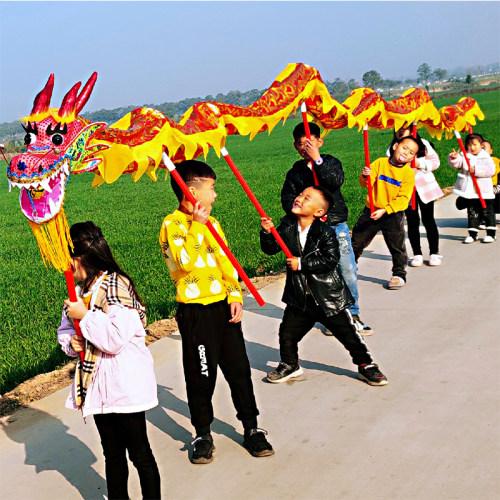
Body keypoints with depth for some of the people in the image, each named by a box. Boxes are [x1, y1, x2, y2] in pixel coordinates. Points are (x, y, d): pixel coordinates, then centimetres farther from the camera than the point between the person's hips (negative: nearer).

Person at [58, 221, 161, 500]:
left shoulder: (116, 286, -18)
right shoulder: (82, 291, 9)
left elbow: (114, 339, -26)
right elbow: (65, 330, 19)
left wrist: (84, 317, -18)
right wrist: (72, 343, -3)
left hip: (125, 383, -8)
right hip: (99, 386, 8)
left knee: (139, 453, 3)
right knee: (112, 454, 18)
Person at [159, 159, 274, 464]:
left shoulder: (211, 222, 11)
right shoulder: (172, 225, -10)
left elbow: (226, 261, 13)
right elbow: (186, 261, -25)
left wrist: (235, 295, 3)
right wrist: (196, 225, -19)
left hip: (223, 306, 6)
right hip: (195, 312, -6)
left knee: (239, 368, 10)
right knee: (201, 376, 4)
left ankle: (252, 428, 23)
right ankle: (203, 434, 21)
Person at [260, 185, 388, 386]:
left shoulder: (325, 232, -15)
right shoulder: (287, 227, -1)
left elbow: (331, 260, -22)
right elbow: (271, 249, 1)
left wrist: (302, 263, -24)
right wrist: (267, 232, -18)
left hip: (329, 296, -4)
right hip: (299, 298, 4)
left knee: (348, 333, 5)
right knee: (287, 333, 9)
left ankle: (366, 366, 25)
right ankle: (289, 365, 35)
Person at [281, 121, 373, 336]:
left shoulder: (330, 162, 3)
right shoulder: (294, 172, 6)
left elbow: (336, 181, -17)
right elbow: (287, 199, 1)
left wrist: (317, 160, -21)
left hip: (337, 226, -1)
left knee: (348, 270, -2)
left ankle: (353, 314, 13)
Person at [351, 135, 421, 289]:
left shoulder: (408, 173, -8)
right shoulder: (380, 163, -3)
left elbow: (403, 198, -13)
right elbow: (366, 184, -7)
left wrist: (384, 210, -22)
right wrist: (365, 176, -31)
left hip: (393, 215, -2)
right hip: (371, 211, 2)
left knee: (397, 246, 1)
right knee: (357, 240, 11)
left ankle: (399, 274, 18)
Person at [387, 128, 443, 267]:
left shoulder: (423, 143, 2)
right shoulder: (392, 148, 5)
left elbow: (435, 161, 0)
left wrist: (420, 164, -15)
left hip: (425, 187, -1)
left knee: (428, 220, 3)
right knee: (412, 222, 3)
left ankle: (434, 253, 11)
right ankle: (417, 254, 12)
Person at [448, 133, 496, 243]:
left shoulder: (486, 158, 0)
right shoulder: (464, 157, 7)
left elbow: (490, 170, -13)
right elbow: (456, 164, -8)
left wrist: (476, 170, -21)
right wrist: (454, 158, -29)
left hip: (484, 192, -2)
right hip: (469, 193, 2)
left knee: (487, 212, 4)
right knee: (472, 214, 8)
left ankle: (491, 233, 12)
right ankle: (472, 234, 15)